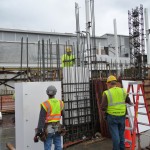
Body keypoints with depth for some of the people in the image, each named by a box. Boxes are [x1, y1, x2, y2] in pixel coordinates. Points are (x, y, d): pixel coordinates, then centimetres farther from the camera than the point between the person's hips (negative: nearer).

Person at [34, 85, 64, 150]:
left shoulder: (45, 104, -20)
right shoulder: (60, 103, -3)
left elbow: (41, 120, -22)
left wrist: (38, 133, -20)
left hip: (48, 129, -4)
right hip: (57, 128, 5)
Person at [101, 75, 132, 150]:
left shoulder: (106, 93, -12)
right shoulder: (123, 91, 2)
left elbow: (103, 108, -13)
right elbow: (128, 101, 18)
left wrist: (104, 109, 9)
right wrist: (131, 104, 40)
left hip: (112, 116, -4)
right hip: (122, 116, 4)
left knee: (115, 135, 3)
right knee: (121, 134, 18)